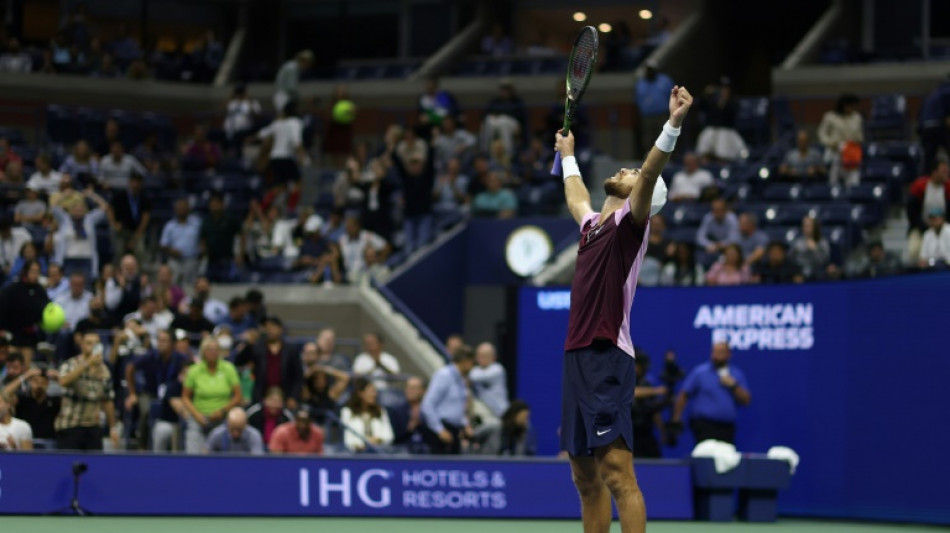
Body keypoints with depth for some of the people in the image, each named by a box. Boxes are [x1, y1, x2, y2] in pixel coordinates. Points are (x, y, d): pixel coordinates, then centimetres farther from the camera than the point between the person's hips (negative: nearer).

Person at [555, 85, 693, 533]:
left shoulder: (630, 221, -1)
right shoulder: (593, 223, 21)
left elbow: (651, 174, -19)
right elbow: (575, 196, 45)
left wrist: (673, 125, -34)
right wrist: (568, 156, 60)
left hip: (607, 359, -9)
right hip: (576, 358, 9)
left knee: (617, 474, -15)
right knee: (586, 479, 12)